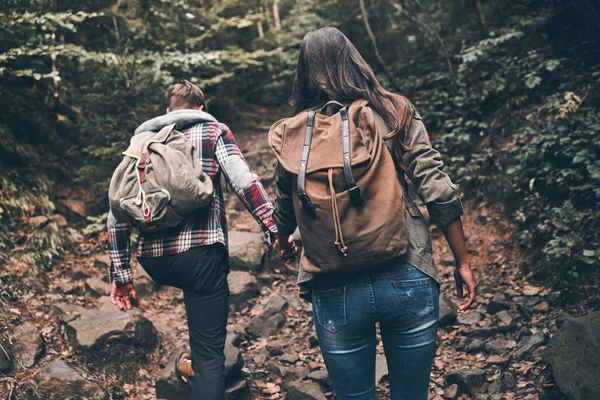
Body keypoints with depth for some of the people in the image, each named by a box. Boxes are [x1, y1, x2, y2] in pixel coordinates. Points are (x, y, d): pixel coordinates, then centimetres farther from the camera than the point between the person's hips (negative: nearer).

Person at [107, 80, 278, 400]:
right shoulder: (213, 130, 9)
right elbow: (244, 181, -9)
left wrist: (120, 273, 16)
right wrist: (275, 231, -11)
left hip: (153, 259, 5)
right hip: (200, 252, -5)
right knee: (209, 353, -1)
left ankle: (194, 362, 36)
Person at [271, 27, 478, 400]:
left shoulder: (295, 134, 0)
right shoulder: (396, 113, -1)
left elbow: (287, 209, 13)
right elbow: (440, 195, -6)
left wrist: (283, 240, 35)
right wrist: (463, 263, 5)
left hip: (336, 292, 0)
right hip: (407, 281, 0)